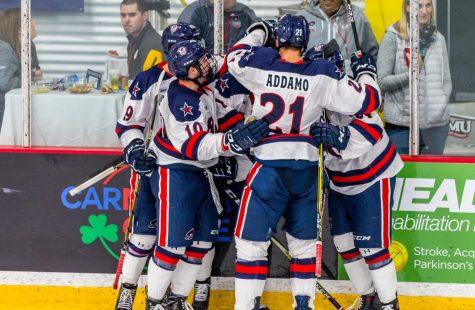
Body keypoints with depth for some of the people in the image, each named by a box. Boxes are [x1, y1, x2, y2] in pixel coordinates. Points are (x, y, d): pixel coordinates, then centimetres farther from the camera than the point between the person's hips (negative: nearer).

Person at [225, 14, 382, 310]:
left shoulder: (262, 63, -6)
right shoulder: (322, 74, -3)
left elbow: (235, 57, 16)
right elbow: (367, 100, 1)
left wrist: (259, 32, 31)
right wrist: (365, 72, 21)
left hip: (270, 167, -2)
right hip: (306, 169, 2)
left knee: (252, 241, 2)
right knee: (304, 241, 17)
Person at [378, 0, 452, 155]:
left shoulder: (438, 38, 13)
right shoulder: (392, 38, -2)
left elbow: (446, 81, 17)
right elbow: (382, 81, -6)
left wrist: (440, 105, 0)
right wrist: (411, 74, -19)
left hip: (437, 123, 4)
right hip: (402, 123, -4)